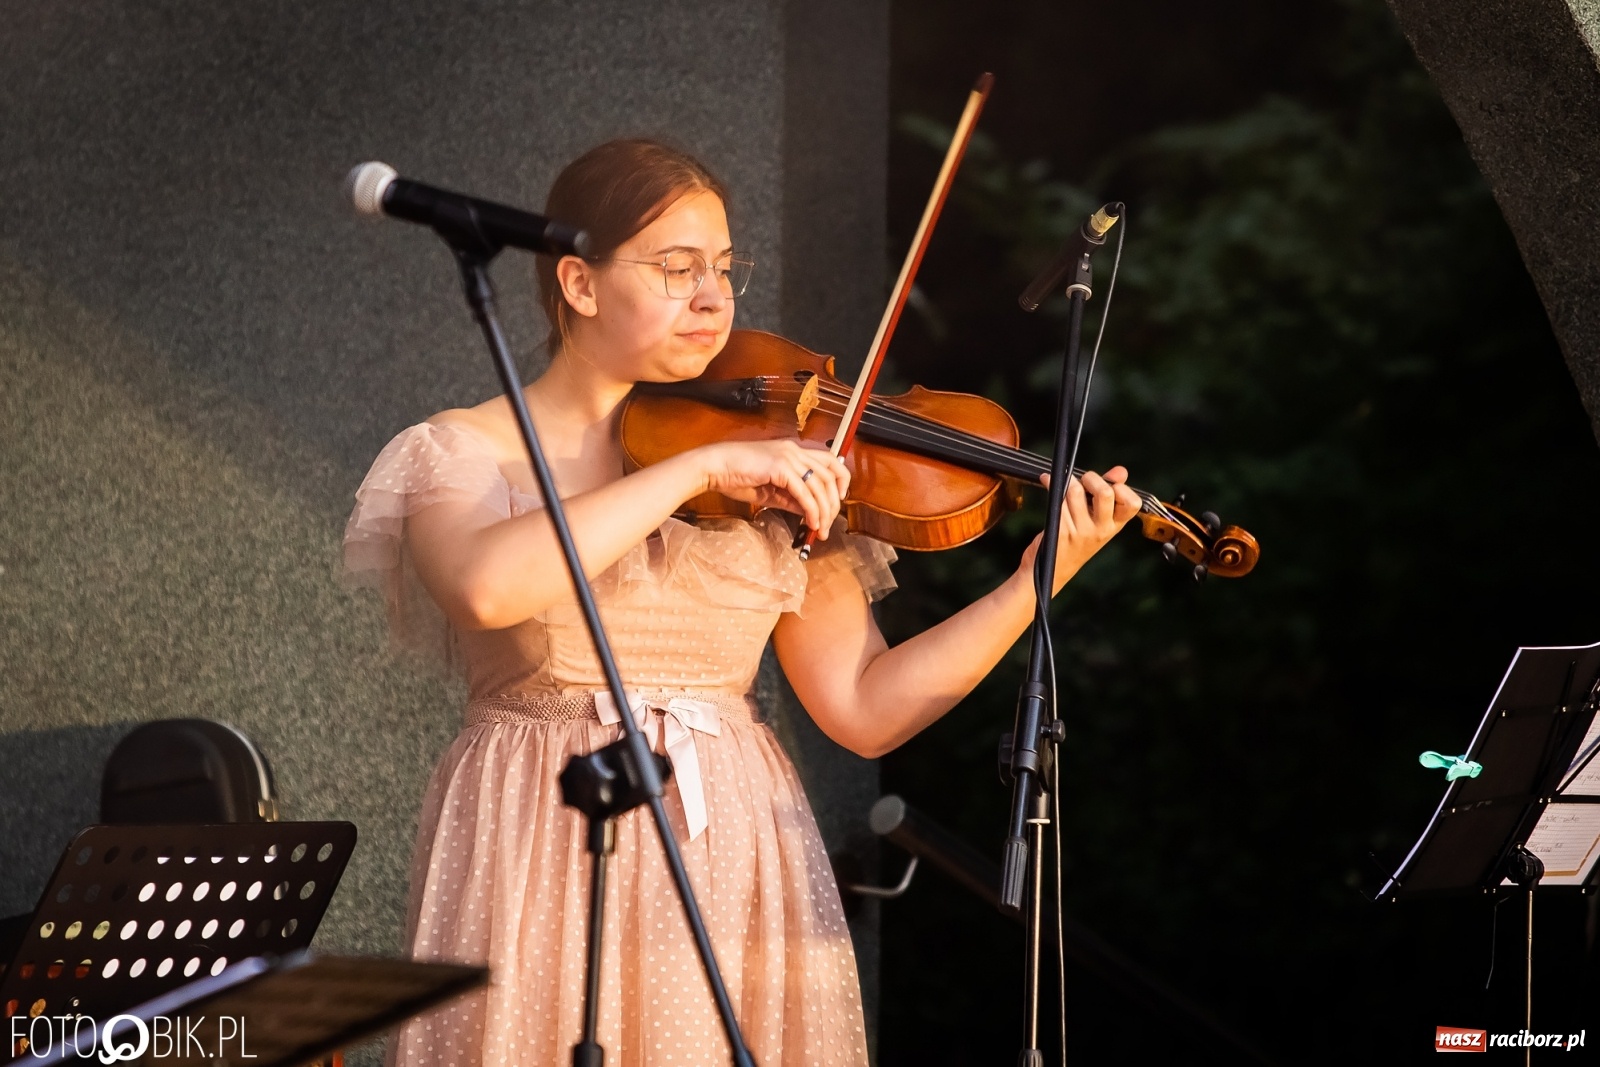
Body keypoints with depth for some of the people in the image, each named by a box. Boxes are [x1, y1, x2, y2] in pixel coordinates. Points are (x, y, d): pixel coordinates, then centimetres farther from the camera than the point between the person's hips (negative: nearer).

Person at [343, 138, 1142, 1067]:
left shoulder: (774, 480, 9)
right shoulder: (464, 454, 0)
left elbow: (865, 709, 3)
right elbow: (487, 587, -24)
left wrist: (1042, 576, -7)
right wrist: (703, 468, -23)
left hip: (736, 863, 3)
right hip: (539, 867, -3)